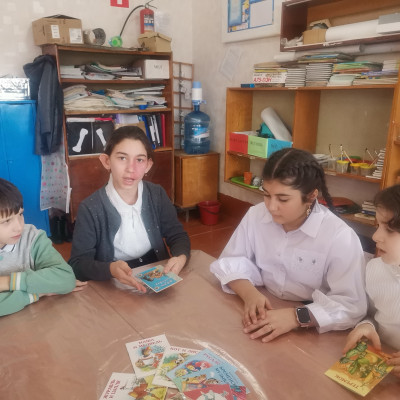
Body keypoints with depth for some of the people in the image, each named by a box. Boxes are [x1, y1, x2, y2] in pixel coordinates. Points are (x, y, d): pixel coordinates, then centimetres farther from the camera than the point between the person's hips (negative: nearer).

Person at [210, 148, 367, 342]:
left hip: (311, 333, -1)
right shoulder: (255, 215, -6)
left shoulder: (340, 237, -17)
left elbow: (352, 305, -20)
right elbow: (230, 261, -1)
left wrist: (297, 316, -32)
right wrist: (249, 293, -19)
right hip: (263, 316, 2)